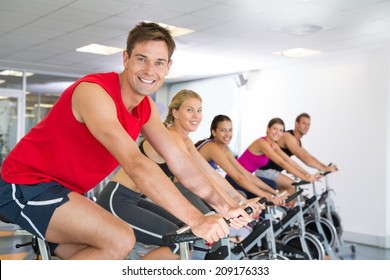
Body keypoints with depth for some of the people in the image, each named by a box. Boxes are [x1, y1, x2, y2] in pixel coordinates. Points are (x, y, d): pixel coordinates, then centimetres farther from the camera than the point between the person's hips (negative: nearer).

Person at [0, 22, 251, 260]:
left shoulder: (146, 108, 1)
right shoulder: (94, 92, -26)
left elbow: (179, 161, -1)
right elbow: (136, 164, -37)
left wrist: (223, 206, -11)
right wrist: (195, 219, -41)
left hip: (65, 190, 9)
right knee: (120, 240, -25)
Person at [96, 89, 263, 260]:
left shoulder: (185, 141, 9)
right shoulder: (170, 137, -20)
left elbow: (211, 173, 7)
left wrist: (242, 200, 1)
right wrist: (235, 207, -31)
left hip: (133, 200, 10)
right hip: (116, 202, -10)